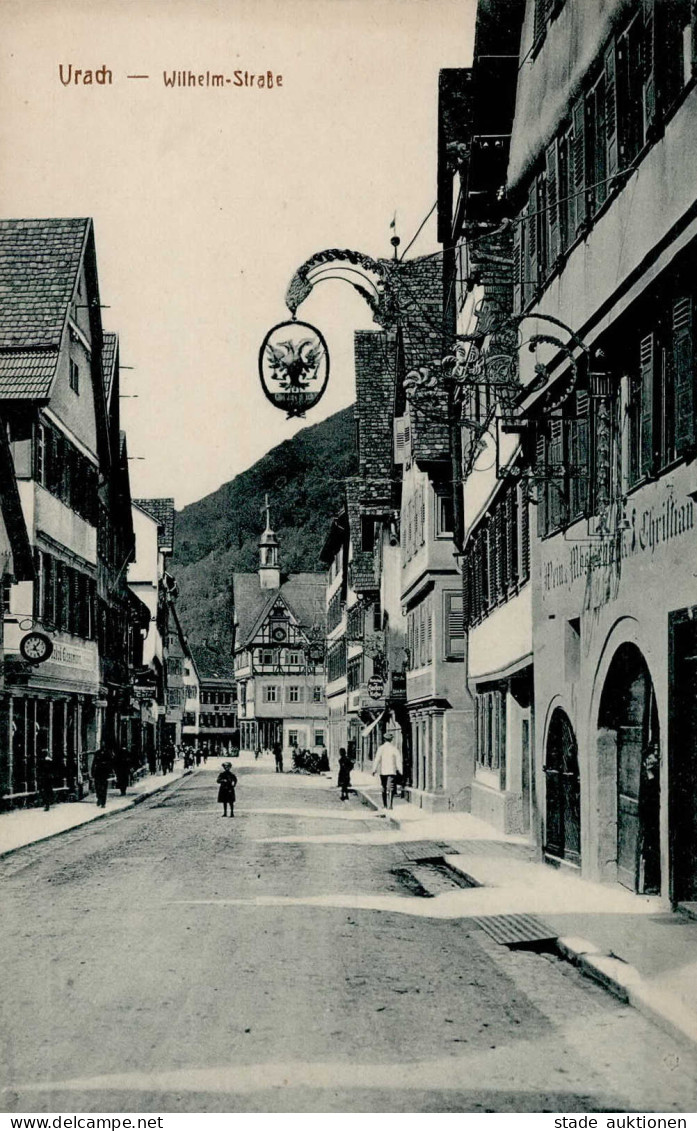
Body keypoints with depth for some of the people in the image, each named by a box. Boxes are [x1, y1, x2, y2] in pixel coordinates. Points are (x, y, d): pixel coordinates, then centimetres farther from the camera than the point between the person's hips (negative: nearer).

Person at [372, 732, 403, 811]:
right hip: (392, 771, -2)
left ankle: (384, 805, 21)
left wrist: (374, 769, 2)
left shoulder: (381, 748, -2)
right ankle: (390, 804, -17)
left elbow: (377, 759, -4)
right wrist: (401, 771, 0)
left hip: (383, 771, 2)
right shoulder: (395, 748, -3)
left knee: (384, 788, 14)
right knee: (391, 788, -3)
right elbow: (398, 760, -4)